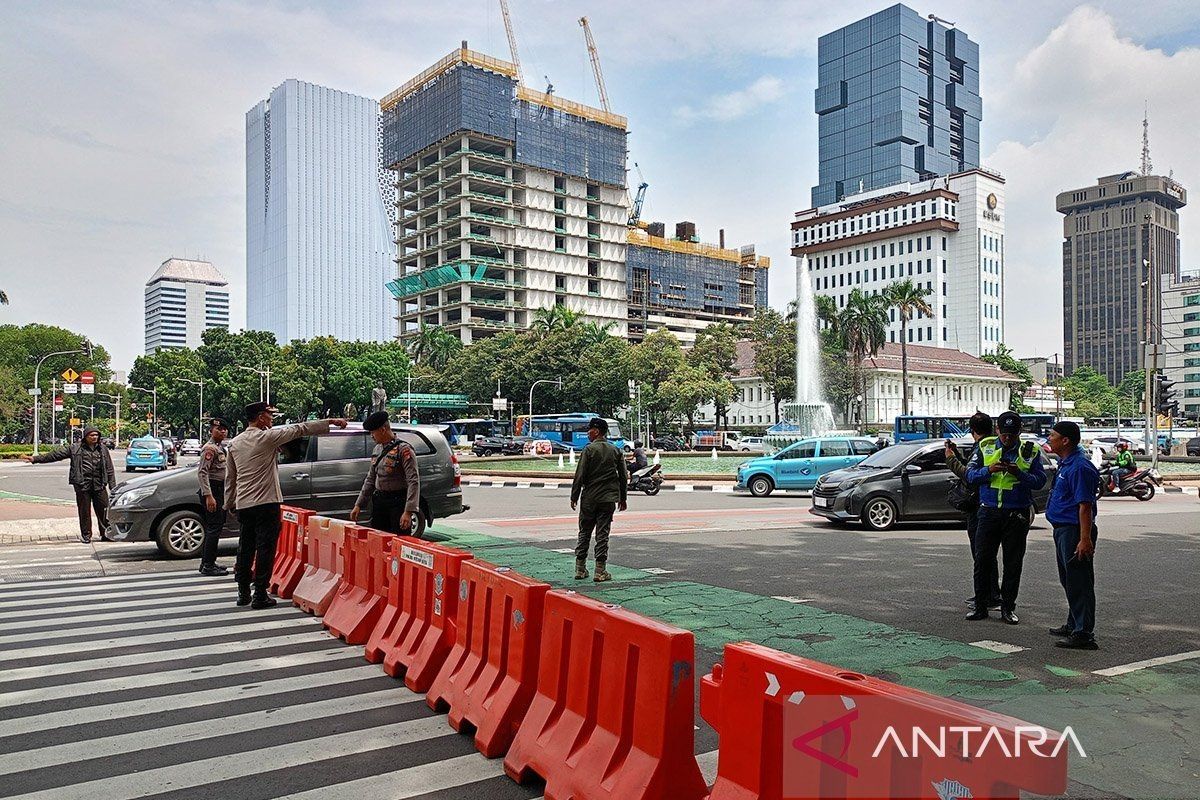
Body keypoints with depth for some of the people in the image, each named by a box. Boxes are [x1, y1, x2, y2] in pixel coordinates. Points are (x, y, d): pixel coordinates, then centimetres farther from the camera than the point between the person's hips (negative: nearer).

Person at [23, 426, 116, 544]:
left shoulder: (103, 449, 10)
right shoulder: (75, 448, 4)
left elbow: (110, 469, 11)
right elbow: (56, 454, 3)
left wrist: (113, 486, 7)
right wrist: (35, 459, -3)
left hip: (99, 485, 1)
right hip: (82, 485, -1)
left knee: (104, 509, 0)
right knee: (84, 512, 4)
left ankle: (106, 534, 10)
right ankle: (86, 536, 15)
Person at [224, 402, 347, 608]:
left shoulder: (234, 442, 10)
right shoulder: (266, 437, -10)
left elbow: (229, 477, 15)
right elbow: (300, 429, -8)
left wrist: (229, 504, 23)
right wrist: (330, 421, -3)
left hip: (243, 504, 7)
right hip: (265, 503, -7)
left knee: (245, 549, 14)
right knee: (265, 549, -2)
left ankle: (243, 593, 20)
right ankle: (260, 596, -1)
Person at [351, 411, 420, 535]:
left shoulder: (404, 449, -14)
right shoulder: (378, 449, 12)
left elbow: (414, 482, -20)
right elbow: (370, 479, 19)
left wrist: (408, 512, -27)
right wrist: (358, 505, 14)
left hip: (398, 503, -8)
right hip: (379, 501, 8)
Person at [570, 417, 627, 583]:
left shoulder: (589, 450, -7)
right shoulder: (615, 451, 6)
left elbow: (580, 475, -9)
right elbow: (623, 477, 9)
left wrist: (574, 497, -1)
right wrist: (622, 498, 18)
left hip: (589, 498, -2)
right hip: (608, 499, 2)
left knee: (584, 532, 9)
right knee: (602, 534, 4)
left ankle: (580, 569, 13)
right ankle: (600, 571, 2)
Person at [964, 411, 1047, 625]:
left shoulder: (1031, 451, 3)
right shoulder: (985, 447, 4)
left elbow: (1040, 481, -2)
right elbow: (970, 475, 0)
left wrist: (1019, 474, -20)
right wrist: (989, 470, -18)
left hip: (1017, 515, 0)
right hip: (989, 511, 1)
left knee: (1013, 563, 6)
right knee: (982, 559, 1)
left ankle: (1008, 607, 16)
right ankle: (980, 605, 11)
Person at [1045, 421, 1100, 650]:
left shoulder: (1079, 467, -18)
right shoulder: (1065, 464, 14)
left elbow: (1085, 506, -22)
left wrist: (1085, 539, -25)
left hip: (1074, 531, -11)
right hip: (1063, 529, 11)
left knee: (1079, 584, -5)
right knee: (1068, 581, 19)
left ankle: (1084, 634, 0)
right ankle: (1073, 625, 31)